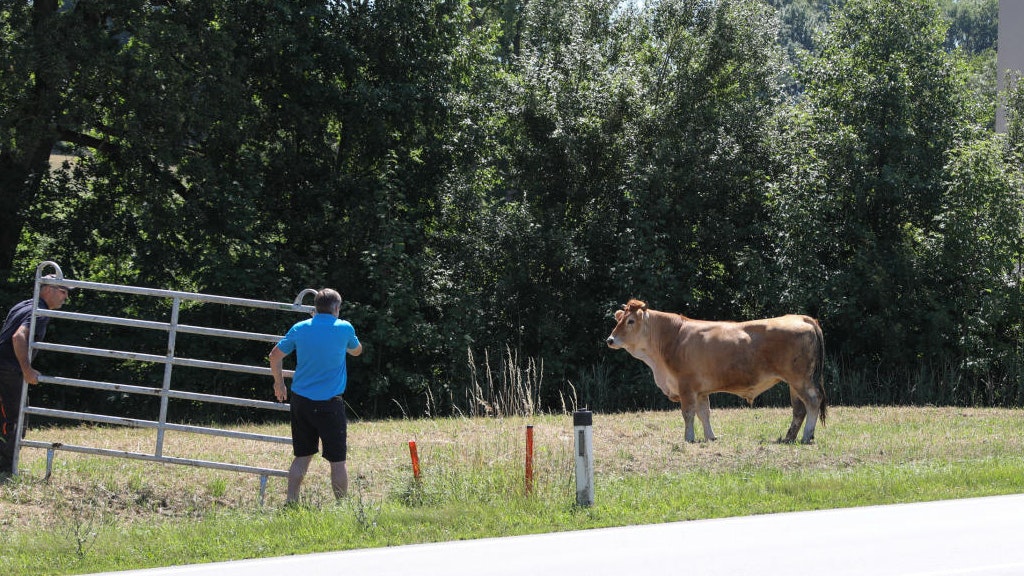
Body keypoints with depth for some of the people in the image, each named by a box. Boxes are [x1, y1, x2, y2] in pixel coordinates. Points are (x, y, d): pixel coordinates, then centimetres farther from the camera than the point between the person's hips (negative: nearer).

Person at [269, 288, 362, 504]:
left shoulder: (300, 328, 3)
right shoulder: (344, 329, -4)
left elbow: (275, 355, 9)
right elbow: (356, 351, 17)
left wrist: (279, 383, 25)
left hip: (301, 401, 4)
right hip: (329, 404, -4)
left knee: (302, 456, 13)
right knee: (337, 459, 3)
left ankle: (291, 503, 11)